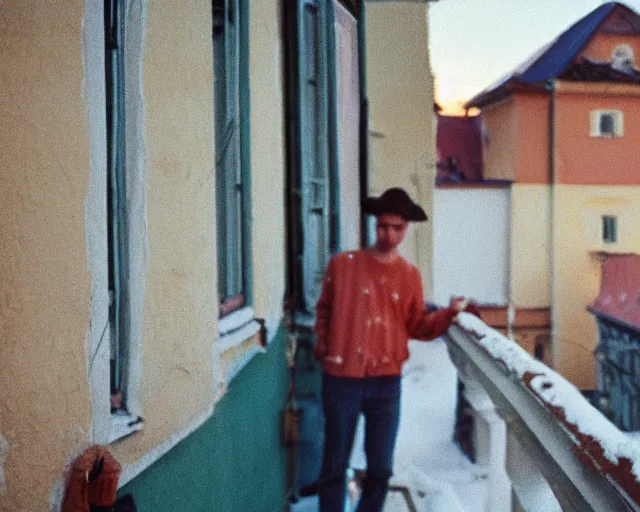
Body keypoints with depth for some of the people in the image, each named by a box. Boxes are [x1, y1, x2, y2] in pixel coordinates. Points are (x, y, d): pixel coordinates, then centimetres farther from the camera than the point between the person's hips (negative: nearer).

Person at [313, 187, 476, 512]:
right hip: (341, 379, -2)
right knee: (335, 466, 6)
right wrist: (323, 348, -1)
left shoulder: (409, 275, 5)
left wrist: (449, 314, -7)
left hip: (386, 382, 2)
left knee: (380, 469, 8)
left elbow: (416, 327, 7)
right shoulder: (343, 264, -1)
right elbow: (324, 311, 10)